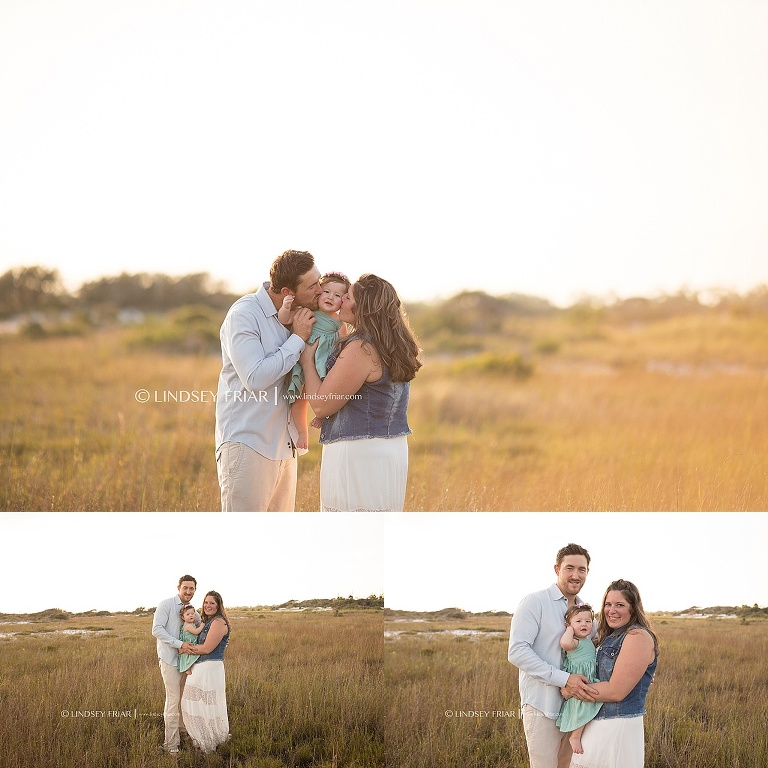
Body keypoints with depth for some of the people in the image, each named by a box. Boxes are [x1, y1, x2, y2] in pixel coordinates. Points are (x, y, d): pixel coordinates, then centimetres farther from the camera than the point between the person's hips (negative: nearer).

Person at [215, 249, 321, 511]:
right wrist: (298, 338, -17)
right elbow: (255, 378, -22)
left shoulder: (298, 315, 8)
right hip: (247, 442, -8)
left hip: (283, 444, 8)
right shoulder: (243, 315, -14)